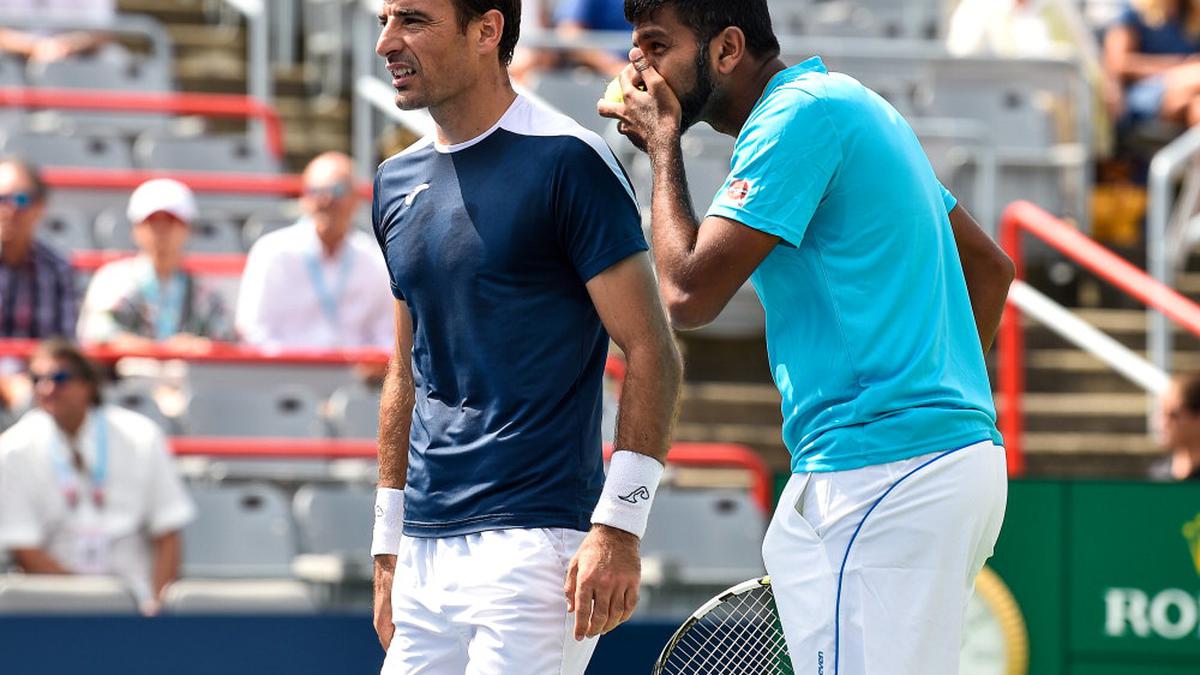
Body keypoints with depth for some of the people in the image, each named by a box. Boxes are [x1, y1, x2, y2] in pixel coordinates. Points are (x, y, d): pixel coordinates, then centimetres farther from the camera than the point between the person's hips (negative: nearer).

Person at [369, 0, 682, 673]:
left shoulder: (566, 162, -7)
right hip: (426, 552, 7)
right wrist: (389, 544, 17)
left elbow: (651, 352, -9)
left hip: (534, 542, -7)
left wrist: (618, 526, -16)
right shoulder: (398, 182, 14)